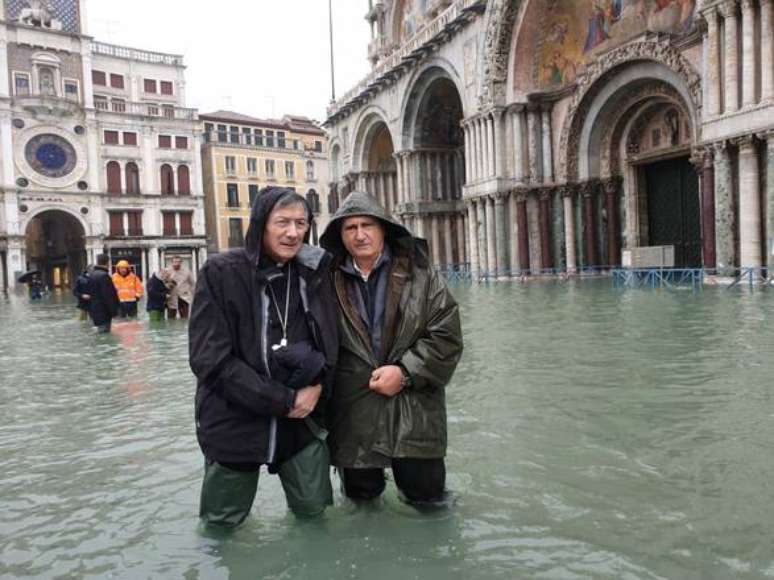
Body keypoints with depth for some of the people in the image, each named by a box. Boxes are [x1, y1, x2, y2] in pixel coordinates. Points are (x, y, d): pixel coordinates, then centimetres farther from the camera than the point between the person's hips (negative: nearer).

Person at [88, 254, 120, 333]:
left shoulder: (92, 274, 12)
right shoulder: (104, 276, -20)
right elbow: (108, 296, -22)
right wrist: (113, 310, -16)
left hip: (94, 310, 10)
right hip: (103, 312, -10)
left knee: (101, 332, 17)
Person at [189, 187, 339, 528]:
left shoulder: (314, 273, -1)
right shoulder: (221, 273, -13)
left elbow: (331, 339, 6)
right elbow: (210, 360, -16)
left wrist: (316, 385, -13)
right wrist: (283, 400, -16)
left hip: (302, 418, 3)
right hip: (235, 420, -2)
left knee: (312, 508, 13)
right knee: (222, 522, 15)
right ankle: (230, 482, 45)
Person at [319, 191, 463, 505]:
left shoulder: (419, 274, -4)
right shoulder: (331, 282, -1)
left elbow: (446, 334, -7)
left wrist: (405, 372, -13)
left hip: (414, 408, -1)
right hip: (354, 413, 1)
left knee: (426, 492, 8)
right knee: (360, 493, 13)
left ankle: (410, 470, 40)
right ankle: (370, 474, 46)